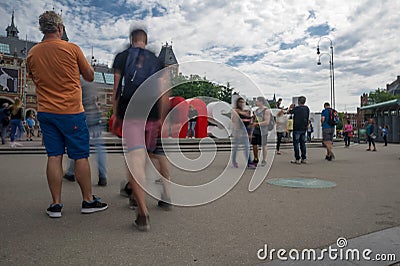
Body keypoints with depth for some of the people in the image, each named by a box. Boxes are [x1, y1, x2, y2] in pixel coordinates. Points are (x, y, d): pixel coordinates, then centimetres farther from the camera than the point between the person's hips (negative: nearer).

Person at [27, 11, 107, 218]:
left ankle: (56, 204, 13)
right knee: (81, 156, 5)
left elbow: (34, 79, 19)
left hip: (45, 112, 4)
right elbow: (90, 76, 2)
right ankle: (88, 200, 15)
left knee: (54, 157, 8)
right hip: (71, 111, -4)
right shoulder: (72, 49, -7)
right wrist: (80, 69, 20)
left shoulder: (32, 53, 5)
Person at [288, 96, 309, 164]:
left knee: (296, 143, 0)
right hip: (304, 128, 6)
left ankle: (297, 159, 0)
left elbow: (289, 112, -1)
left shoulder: (296, 108, -14)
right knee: (303, 143, 13)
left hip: (297, 128, -6)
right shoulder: (307, 108, 5)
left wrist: (290, 107, 17)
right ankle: (304, 158, 14)